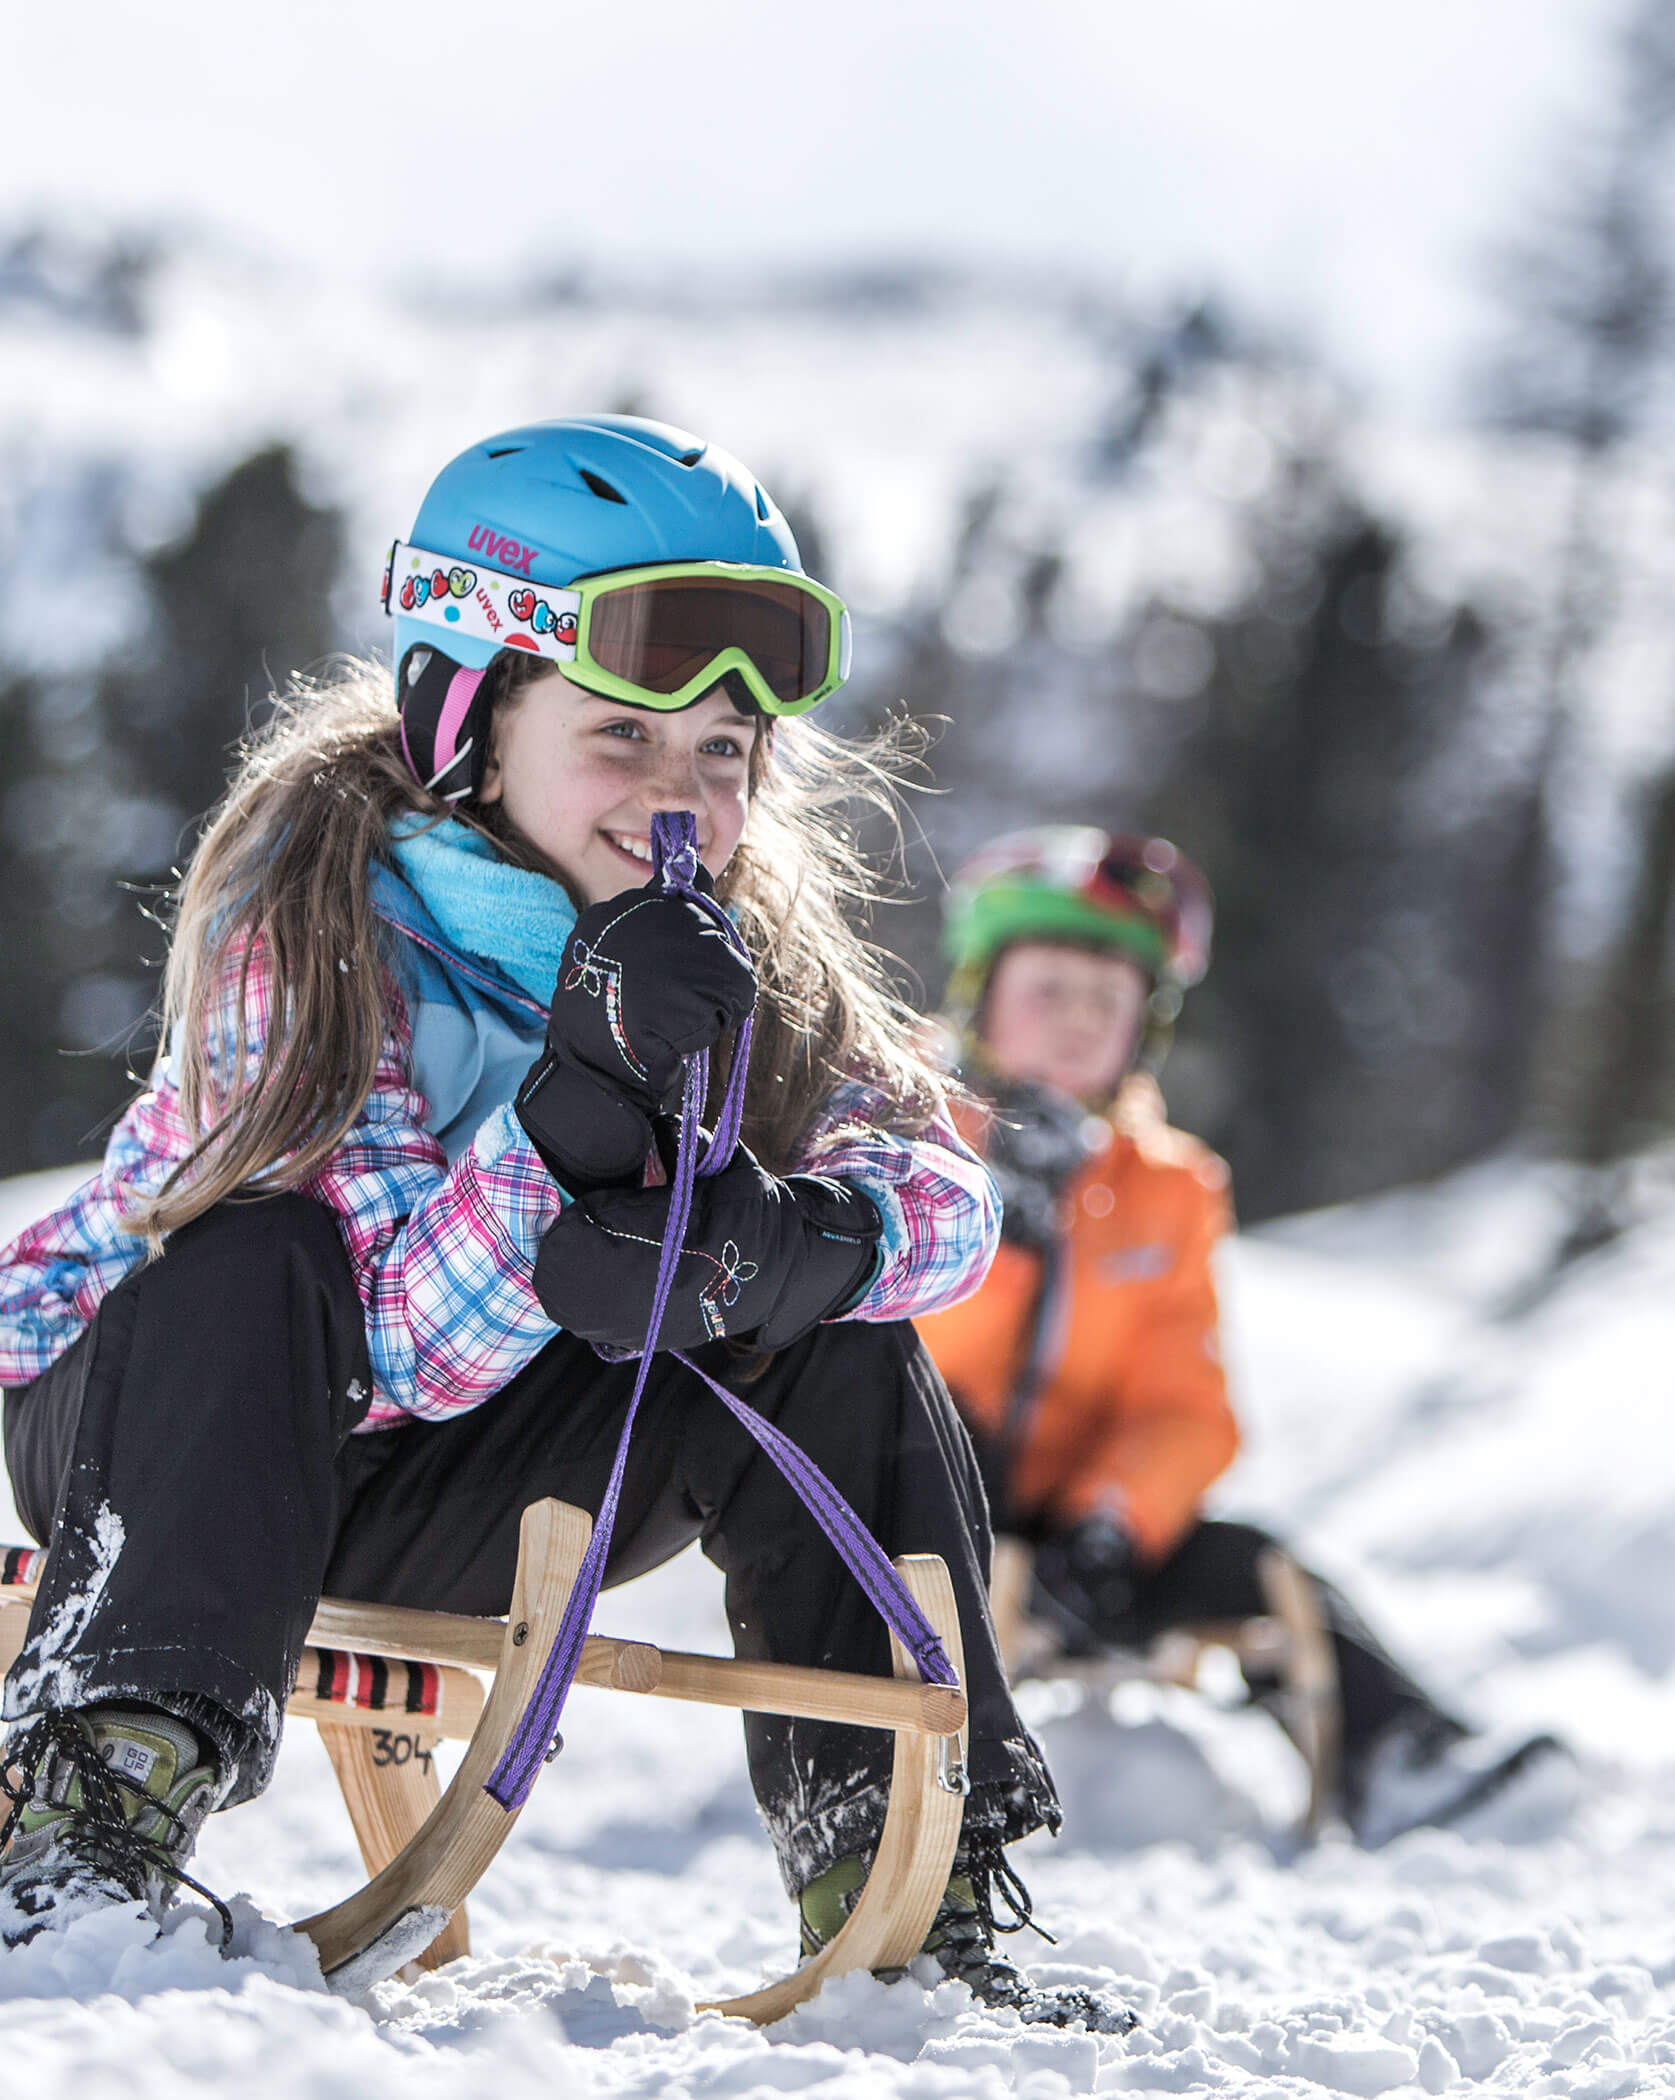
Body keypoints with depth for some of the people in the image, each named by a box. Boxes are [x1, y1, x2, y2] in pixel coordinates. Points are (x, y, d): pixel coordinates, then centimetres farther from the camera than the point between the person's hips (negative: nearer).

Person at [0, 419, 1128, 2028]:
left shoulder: (734, 942, -6)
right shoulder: (316, 917, -24)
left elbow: (945, 1195, -14)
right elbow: (404, 1342, -31)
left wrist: (803, 1237, -37)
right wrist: (576, 1105, -46)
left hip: (425, 1494, 5)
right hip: (154, 1414, -5)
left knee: (833, 1346, -13)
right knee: (257, 1260, -36)